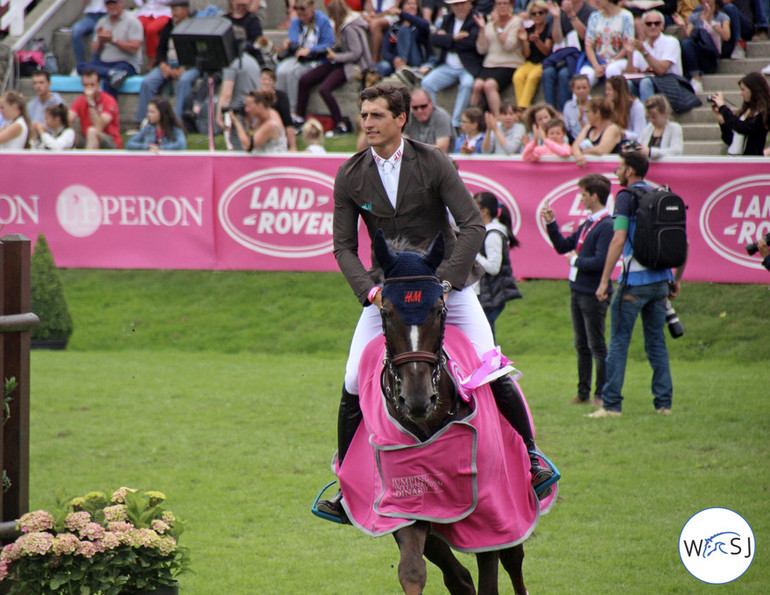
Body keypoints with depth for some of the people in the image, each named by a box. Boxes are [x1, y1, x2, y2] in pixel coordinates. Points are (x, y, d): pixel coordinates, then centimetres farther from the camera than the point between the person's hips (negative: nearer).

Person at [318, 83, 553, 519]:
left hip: (447, 282, -2)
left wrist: (445, 280, -23)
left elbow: (474, 226, -13)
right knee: (354, 385, -7)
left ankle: (530, 458, 9)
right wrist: (370, 289, -18)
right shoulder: (350, 177, -4)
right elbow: (344, 246, -1)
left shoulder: (434, 164, -10)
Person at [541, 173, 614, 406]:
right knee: (581, 345, 14)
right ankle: (583, 393, 20)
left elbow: (600, 262, -24)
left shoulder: (606, 226, -16)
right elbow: (563, 246, 19)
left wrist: (576, 261, -10)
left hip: (594, 293, -9)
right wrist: (550, 223, 11)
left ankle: (602, 395, 2)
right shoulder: (587, 224, 13)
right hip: (578, 290, 9)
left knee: (596, 345, -3)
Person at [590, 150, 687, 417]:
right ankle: (664, 403, 9)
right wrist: (676, 279, 21)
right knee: (656, 342, 12)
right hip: (660, 280, 6)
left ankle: (611, 404, -5)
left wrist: (604, 280, -15)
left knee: (618, 343, -3)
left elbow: (618, 240, -16)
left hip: (634, 280, -6)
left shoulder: (626, 197, -7)